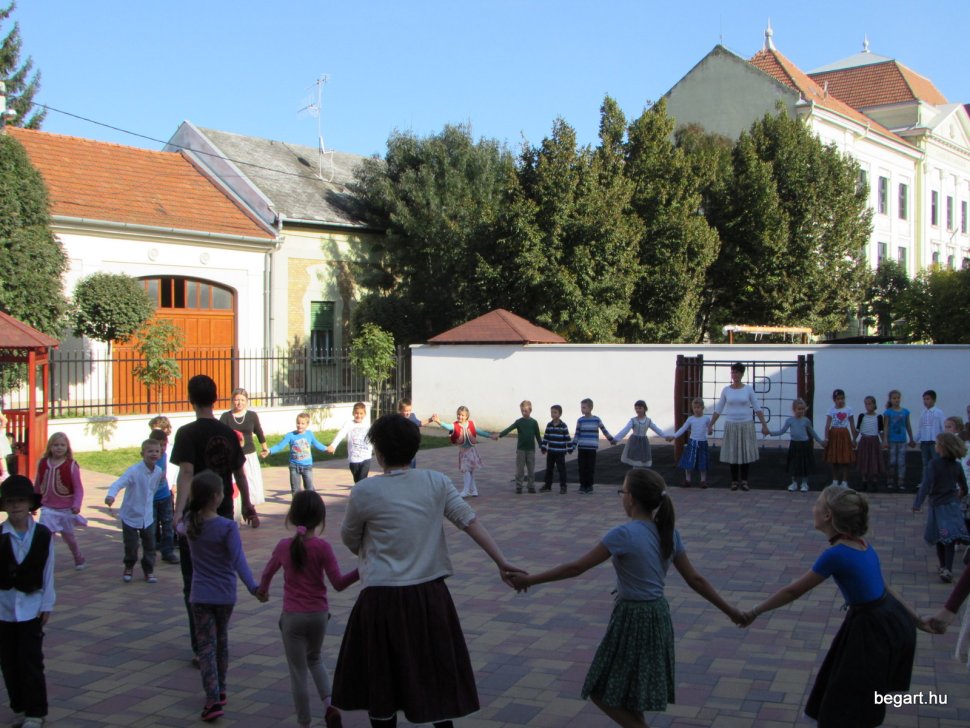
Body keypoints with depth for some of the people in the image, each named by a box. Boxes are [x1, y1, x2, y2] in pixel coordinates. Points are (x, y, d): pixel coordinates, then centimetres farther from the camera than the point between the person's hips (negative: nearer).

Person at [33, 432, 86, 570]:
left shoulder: (71, 465, -12)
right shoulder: (43, 463, -3)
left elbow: (78, 488, -13)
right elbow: (37, 485, 8)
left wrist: (77, 504, -25)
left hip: (66, 509, -1)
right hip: (48, 508, 2)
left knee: (68, 536, 16)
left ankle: (79, 559, 39)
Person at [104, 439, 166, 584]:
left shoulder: (158, 471, -2)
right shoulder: (134, 471, -22)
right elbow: (118, 483, -37)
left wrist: (163, 479, 2)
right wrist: (111, 495, -53)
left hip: (148, 517, 4)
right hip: (131, 516, -4)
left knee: (149, 546, 9)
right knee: (131, 546, 6)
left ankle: (149, 570, 27)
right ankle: (128, 568, 33)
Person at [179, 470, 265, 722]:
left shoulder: (189, 523, -4)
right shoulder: (228, 526, -17)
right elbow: (238, 560, -25)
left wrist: (189, 511, 38)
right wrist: (253, 587, -27)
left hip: (200, 595, 1)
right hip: (225, 595, -1)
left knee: (206, 646, 0)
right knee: (221, 641, 19)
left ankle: (213, 699, -11)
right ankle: (221, 691, 31)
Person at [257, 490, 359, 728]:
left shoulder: (284, 546, -5)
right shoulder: (322, 547, -11)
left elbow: (267, 572, 13)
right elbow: (338, 583, -12)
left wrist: (263, 590, 33)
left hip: (292, 617, -1)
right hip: (319, 615, 1)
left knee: (298, 672, 8)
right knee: (314, 658, 26)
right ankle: (329, 704, 7)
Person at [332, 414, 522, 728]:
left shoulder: (364, 492, -9)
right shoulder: (436, 483, -2)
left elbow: (349, 540, 5)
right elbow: (470, 521, -7)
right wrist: (501, 562, -7)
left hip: (382, 598, -3)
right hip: (430, 594, 3)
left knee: (380, 682, 14)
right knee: (437, 677, 18)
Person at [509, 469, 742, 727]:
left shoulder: (624, 534, -20)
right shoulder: (668, 533, 1)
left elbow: (577, 567, -18)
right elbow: (695, 579, 5)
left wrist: (530, 580, -10)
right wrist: (729, 610, 16)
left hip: (632, 618, -8)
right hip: (658, 615, 8)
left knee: (602, 693, 5)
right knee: (630, 692, 21)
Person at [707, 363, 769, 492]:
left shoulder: (748, 389, -1)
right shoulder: (726, 390, 1)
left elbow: (757, 409, 0)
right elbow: (718, 410, 5)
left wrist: (764, 425, -6)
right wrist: (710, 425, 2)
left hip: (746, 425, 0)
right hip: (731, 426, 1)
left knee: (746, 453, 2)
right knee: (732, 454, 2)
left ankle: (744, 481, 13)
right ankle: (734, 481, 13)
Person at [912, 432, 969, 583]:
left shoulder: (934, 464, -13)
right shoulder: (956, 465, 3)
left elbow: (926, 485, -19)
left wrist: (917, 504, -21)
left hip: (937, 504, -3)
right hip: (952, 504, 3)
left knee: (940, 538, 10)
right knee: (950, 538, -1)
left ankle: (944, 568, 17)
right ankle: (947, 569, -10)